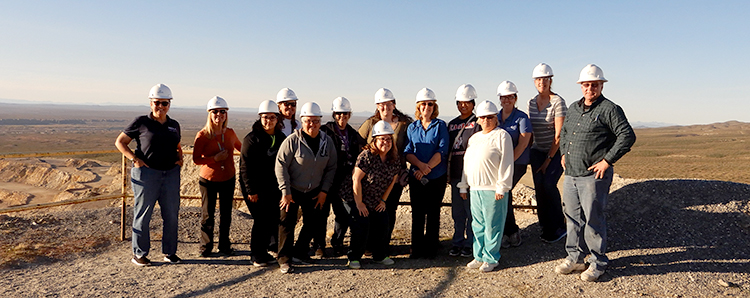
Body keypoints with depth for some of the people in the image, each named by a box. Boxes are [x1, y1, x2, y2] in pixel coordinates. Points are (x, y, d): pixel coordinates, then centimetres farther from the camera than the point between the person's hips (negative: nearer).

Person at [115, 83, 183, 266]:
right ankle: (139, 254, 16)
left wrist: (180, 159, 7)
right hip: (146, 172, -4)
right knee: (143, 214, 4)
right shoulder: (141, 122, -2)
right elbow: (119, 142, 3)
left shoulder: (174, 125, 12)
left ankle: (169, 252, 20)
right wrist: (134, 158, -10)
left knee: (171, 214, 7)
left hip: (171, 174, 4)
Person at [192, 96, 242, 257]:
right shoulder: (202, 135, -9)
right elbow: (196, 159, -11)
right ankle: (206, 246, 23)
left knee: (226, 215, 10)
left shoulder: (230, 133, 2)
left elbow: (240, 147, 23)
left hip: (228, 179, 3)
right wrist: (215, 158, -21)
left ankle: (224, 246, 25)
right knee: (207, 214, 5)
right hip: (208, 180, -3)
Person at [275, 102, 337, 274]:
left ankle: (299, 253, 28)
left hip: (314, 192, 5)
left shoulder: (327, 141, -2)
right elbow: (281, 165, -14)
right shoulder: (292, 140, -16)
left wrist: (324, 191, -1)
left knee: (313, 223, 9)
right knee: (288, 222, -3)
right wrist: (285, 192, -15)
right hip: (292, 190, -4)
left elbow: (331, 168, 5)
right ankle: (284, 258, 11)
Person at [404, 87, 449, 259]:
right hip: (416, 177, 2)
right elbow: (408, 152, 1)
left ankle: (431, 248, 15)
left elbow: (442, 151, -8)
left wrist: (427, 168, -16)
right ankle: (416, 248, 15)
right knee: (417, 213, 5)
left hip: (437, 177, -2)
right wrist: (420, 165, -17)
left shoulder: (441, 126, 1)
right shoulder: (412, 127, 9)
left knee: (433, 213, 3)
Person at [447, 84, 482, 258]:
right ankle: (457, 242, 21)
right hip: (456, 173, 5)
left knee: (471, 210, 0)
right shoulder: (452, 124, 16)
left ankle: (470, 243, 12)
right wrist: (448, 173, 15)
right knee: (457, 211, 11)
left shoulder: (477, 123, -1)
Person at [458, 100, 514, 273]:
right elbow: (466, 161, 22)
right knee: (477, 225, 12)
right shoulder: (474, 138, 18)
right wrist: (463, 185, 19)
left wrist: (501, 187, -14)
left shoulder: (501, 136, -4)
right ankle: (479, 256, 22)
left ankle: (491, 259, 10)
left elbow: (506, 164, -9)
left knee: (492, 226, 0)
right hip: (475, 188, 7)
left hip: (493, 189, -7)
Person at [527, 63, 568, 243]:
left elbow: (559, 135, -14)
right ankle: (546, 228, 9)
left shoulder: (558, 102, -11)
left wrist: (549, 159, -14)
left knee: (549, 183, -20)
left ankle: (558, 227, -3)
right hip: (537, 151, 5)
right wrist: (528, 152, 8)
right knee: (539, 187, -4)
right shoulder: (531, 103, 6)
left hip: (556, 151, -5)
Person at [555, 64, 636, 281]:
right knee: (573, 216, 13)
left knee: (593, 218, -1)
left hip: (594, 175, -7)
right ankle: (575, 258, 25)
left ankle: (598, 263, 13)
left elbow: (627, 136, -13)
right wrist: (564, 153, 18)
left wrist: (607, 160, -15)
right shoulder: (574, 108, 15)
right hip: (570, 174, 7)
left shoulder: (609, 109, -7)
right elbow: (564, 131, 31)